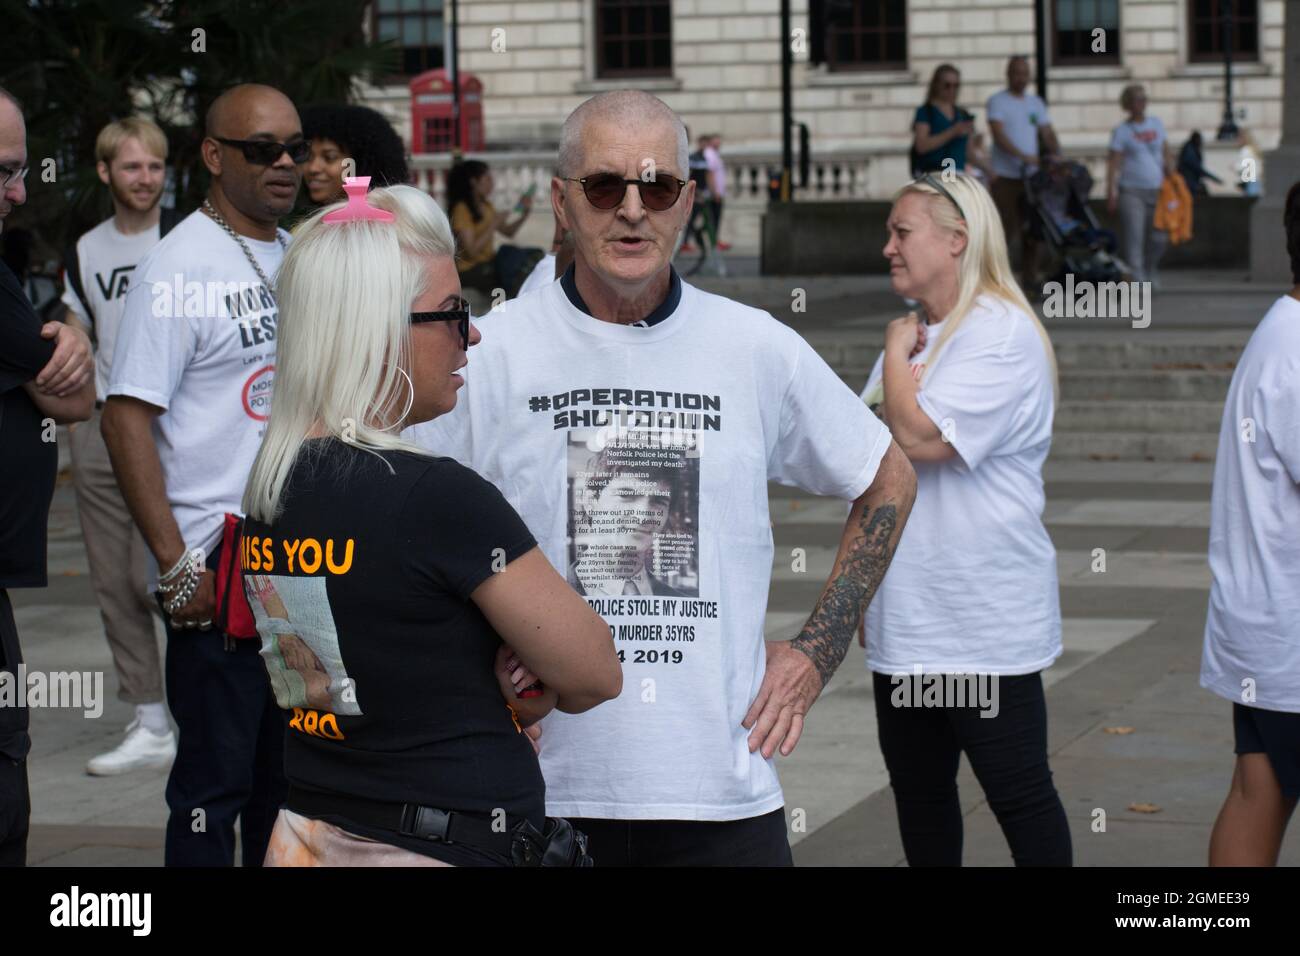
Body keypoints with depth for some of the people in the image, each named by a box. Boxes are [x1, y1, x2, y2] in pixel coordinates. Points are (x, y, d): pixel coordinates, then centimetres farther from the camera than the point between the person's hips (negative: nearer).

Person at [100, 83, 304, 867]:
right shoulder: (179, 268, -10)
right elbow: (126, 420, -14)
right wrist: (175, 564, -18)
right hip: (217, 567, -7)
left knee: (289, 772, 14)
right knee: (216, 779, -1)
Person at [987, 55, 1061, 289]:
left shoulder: (1036, 103, 15)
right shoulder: (997, 101, -3)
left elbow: (1048, 134, 11)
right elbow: (999, 135, -15)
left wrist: (1058, 157, -7)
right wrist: (1023, 156, -27)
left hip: (1032, 176, 6)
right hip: (1006, 176, -6)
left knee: (1032, 230, 6)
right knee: (1004, 229, -8)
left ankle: (1029, 278, 11)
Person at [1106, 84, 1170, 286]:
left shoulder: (1157, 124, 13)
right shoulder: (1122, 131, 0)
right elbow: (1113, 164, -4)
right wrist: (1111, 195, -11)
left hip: (1156, 191, 4)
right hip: (1131, 191, -4)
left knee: (1159, 238, 3)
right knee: (1133, 237, -10)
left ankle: (1148, 273, 26)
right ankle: (1136, 278, -6)